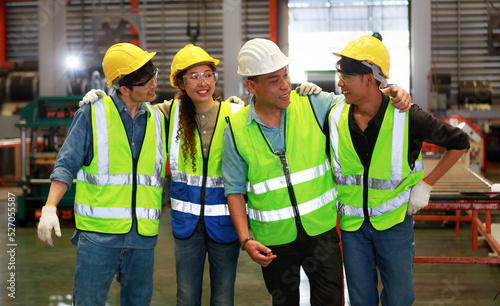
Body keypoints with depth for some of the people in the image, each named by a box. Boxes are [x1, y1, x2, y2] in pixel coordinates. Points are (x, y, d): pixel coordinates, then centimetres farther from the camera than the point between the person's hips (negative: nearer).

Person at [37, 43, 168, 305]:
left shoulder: (158, 119, 12)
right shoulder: (93, 113, -1)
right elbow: (67, 164, -1)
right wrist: (50, 207, -14)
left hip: (143, 234, 4)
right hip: (99, 231, -4)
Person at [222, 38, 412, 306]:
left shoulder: (313, 105, -7)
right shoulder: (236, 130, -7)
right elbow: (235, 190, -2)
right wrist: (246, 240, -11)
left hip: (321, 229, 0)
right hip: (273, 239, 0)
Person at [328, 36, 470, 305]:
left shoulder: (406, 117, -17)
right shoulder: (336, 116, -8)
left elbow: (459, 142, -4)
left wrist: (425, 184, -5)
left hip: (394, 221, -2)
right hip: (352, 223, 2)